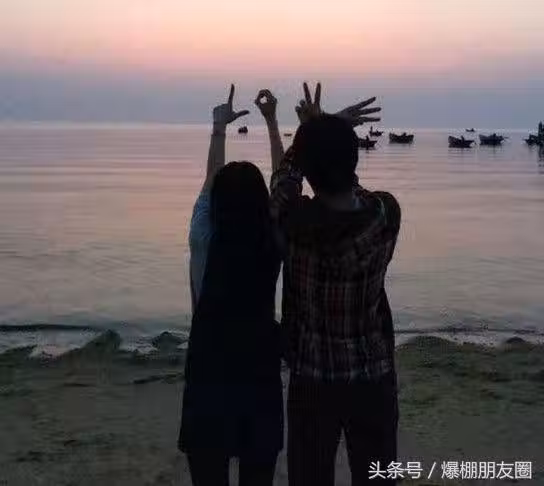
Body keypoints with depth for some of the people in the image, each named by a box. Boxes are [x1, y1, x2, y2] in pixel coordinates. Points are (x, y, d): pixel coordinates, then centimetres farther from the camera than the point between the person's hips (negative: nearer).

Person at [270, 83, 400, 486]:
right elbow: (353, 192, 9)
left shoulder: (294, 220, -19)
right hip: (374, 380, 2)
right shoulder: (386, 213, -15)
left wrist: (313, 131, 15)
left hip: (312, 382, -1)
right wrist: (333, 133, 16)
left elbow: (285, 178, 5)